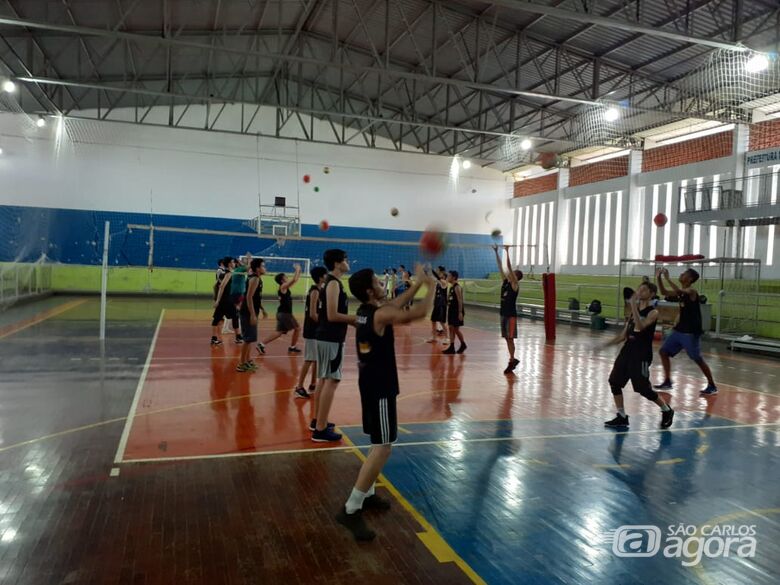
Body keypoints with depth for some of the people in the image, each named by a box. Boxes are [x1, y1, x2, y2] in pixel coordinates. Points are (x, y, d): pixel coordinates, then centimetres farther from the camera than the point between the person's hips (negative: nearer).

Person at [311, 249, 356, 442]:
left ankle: (317, 421, 28)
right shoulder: (333, 283, -16)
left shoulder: (332, 282, 14)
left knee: (323, 380, 17)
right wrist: (356, 318, -13)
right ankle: (321, 429, -4)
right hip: (331, 338, -10)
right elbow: (332, 315, -22)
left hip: (327, 336, 10)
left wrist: (353, 320, 9)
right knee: (331, 381, -7)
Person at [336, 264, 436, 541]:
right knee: (383, 448, -7)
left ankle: (367, 494, 30)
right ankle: (350, 510, -7)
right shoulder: (380, 315, -21)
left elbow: (396, 305, 21)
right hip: (380, 387, -10)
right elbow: (419, 313, -20)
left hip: (370, 382, 10)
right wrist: (431, 286, -4)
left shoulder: (365, 310, 6)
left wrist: (417, 283, 19)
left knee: (380, 443, 21)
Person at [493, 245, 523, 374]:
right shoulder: (505, 281, 10)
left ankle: (512, 361, 0)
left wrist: (507, 252, -21)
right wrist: (496, 252, 5)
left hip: (511, 315, -7)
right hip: (503, 313, 7)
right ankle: (513, 359, 19)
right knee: (507, 338, 10)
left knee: (510, 338, -5)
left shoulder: (515, 284, -9)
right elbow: (500, 266, 9)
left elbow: (509, 267, -18)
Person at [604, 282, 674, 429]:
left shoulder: (653, 312, -10)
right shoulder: (634, 310, 12)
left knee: (643, 389, -3)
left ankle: (667, 411, 24)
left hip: (642, 355, -7)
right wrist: (605, 344, 9)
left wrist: (633, 306, -31)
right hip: (627, 350, 7)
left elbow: (640, 327, -29)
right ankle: (622, 418, 12)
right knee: (614, 382, 2)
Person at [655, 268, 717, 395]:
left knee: (698, 359, -2)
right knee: (663, 352, 7)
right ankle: (667, 382, 15)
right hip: (679, 330, 9)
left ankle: (712, 386, 13)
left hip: (691, 332, -9)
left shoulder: (691, 291, -16)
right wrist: (659, 278, 2)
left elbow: (678, 291, -36)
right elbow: (664, 292, 15)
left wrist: (667, 278, -31)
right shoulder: (682, 292, 9)